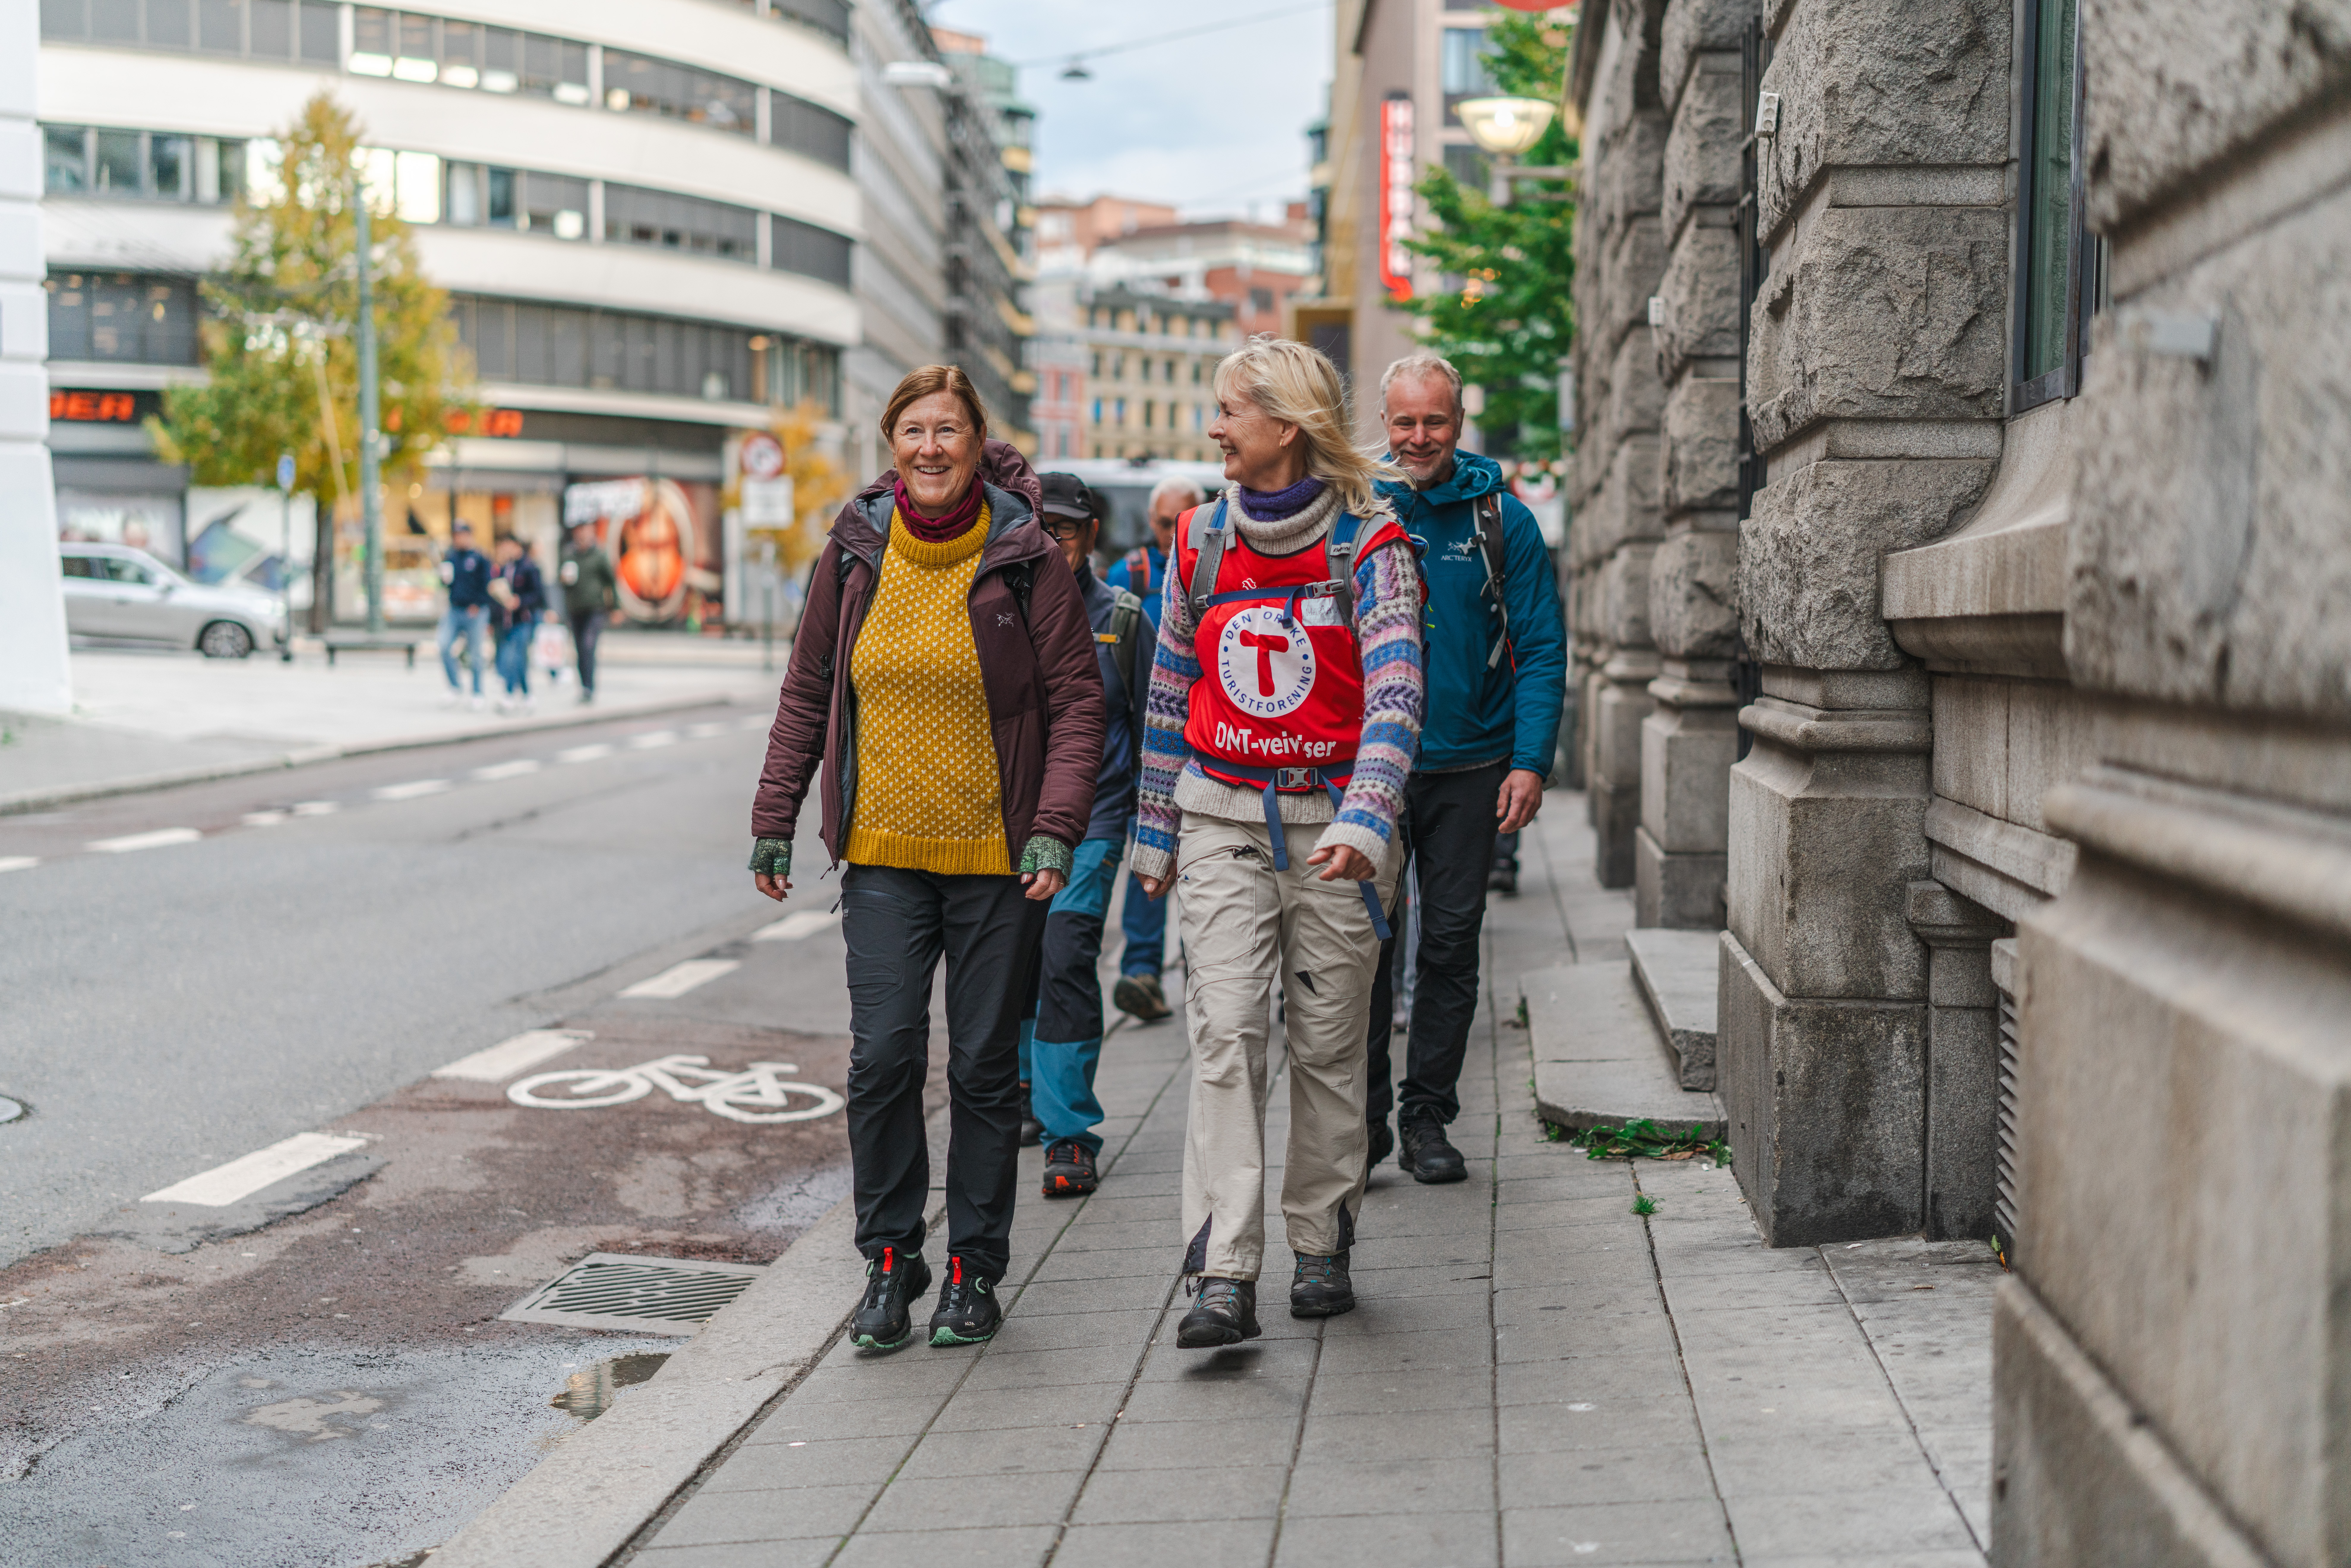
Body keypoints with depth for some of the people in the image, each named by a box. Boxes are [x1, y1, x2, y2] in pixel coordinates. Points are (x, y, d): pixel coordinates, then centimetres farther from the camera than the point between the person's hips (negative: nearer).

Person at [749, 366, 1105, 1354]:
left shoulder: (1026, 559, -4)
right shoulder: (854, 554, 3)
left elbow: (1077, 700, -3)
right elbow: (807, 691, 11)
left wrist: (1057, 827, -14)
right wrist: (775, 819, 8)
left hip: (996, 859, -1)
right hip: (883, 853, 2)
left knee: (985, 1065, 6)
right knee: (883, 1056, -5)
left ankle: (974, 1270, 20)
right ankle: (890, 1261, 12)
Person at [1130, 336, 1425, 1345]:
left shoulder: (1368, 541, -6)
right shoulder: (1203, 536, 7)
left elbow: (1394, 689, -17)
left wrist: (1364, 823, -30)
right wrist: (1157, 829, 15)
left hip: (1333, 821, -2)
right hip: (1222, 820, 2)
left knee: (1329, 1042, 7)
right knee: (1225, 1034, -9)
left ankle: (1322, 1248, 23)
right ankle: (1225, 1277, -12)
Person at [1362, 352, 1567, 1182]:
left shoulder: (1501, 519, 0)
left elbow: (1542, 649, 0)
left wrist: (1531, 762, -10)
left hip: (1468, 770, 0)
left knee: (1451, 943, 6)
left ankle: (1428, 1119, 16)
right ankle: (1364, 1119, 9)